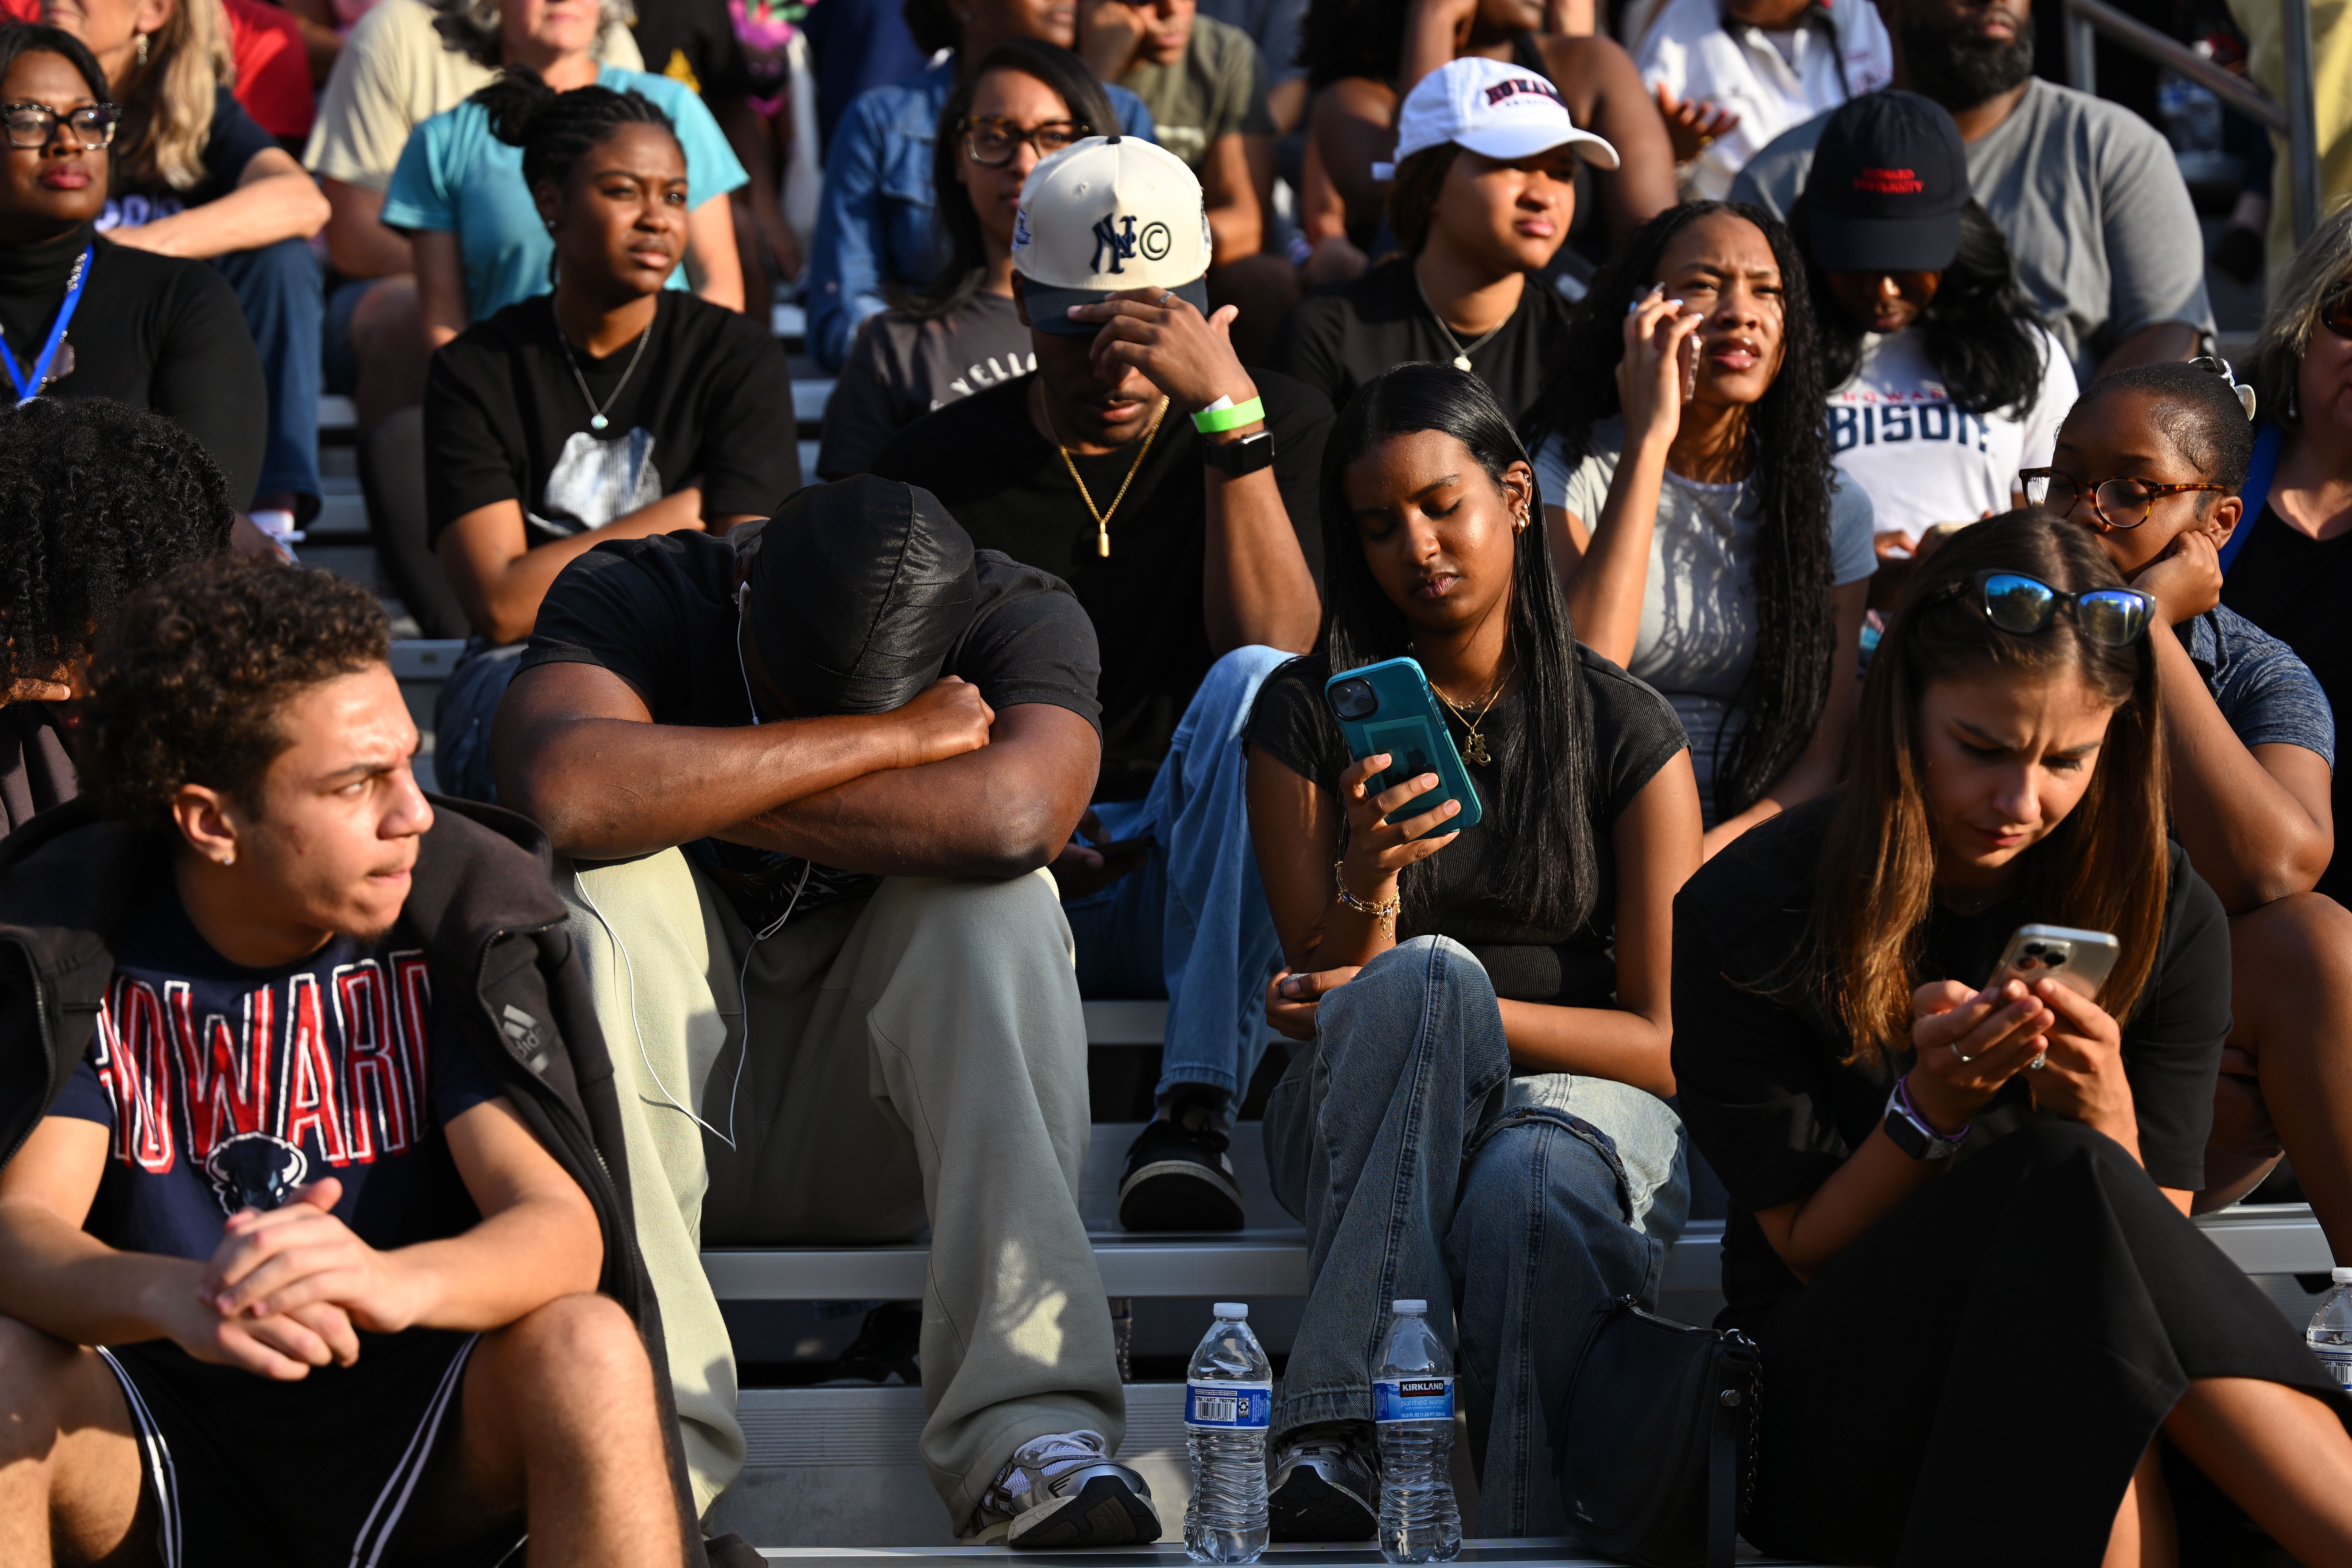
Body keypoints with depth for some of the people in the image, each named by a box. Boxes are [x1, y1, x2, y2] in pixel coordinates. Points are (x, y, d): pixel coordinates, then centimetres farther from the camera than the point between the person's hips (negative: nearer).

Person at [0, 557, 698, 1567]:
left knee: (588, 1350, -30)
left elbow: (563, 1229, -19)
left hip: (416, 1432, 0)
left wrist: (389, 1282, -43)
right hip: (164, 1440, 0)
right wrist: (177, 1298, -44)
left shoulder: (463, 902, -9)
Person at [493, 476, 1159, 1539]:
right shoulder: (633, 595, -11)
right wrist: (890, 740, -28)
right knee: (605, 891, -30)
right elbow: (560, 791, -34)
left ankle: (1028, 1432, -36)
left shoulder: (1021, 617, -9)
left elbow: (1010, 815, -32)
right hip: (662, 1100, -1)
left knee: (999, 901, -27)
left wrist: (692, 794, -25)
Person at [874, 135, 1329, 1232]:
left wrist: (1228, 413, -20)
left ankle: (1196, 1113, -38)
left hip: (1199, 877, 0)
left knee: (1258, 684, -33)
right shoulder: (937, 467, 8)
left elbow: (1278, 649, -11)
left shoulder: (1277, 427, 6)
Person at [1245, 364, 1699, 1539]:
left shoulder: (1622, 727, 3)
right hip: (1363, 1127, 1)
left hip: (1575, 1096, -1)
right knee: (1428, 972, -36)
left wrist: (1424, 1011, -12)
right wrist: (1369, 883, -20)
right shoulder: (1305, 715, 5)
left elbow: (1664, 1040, -2)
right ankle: (1339, 1442, -47)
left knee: (1527, 1189, -39)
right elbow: (1326, 994, 2)